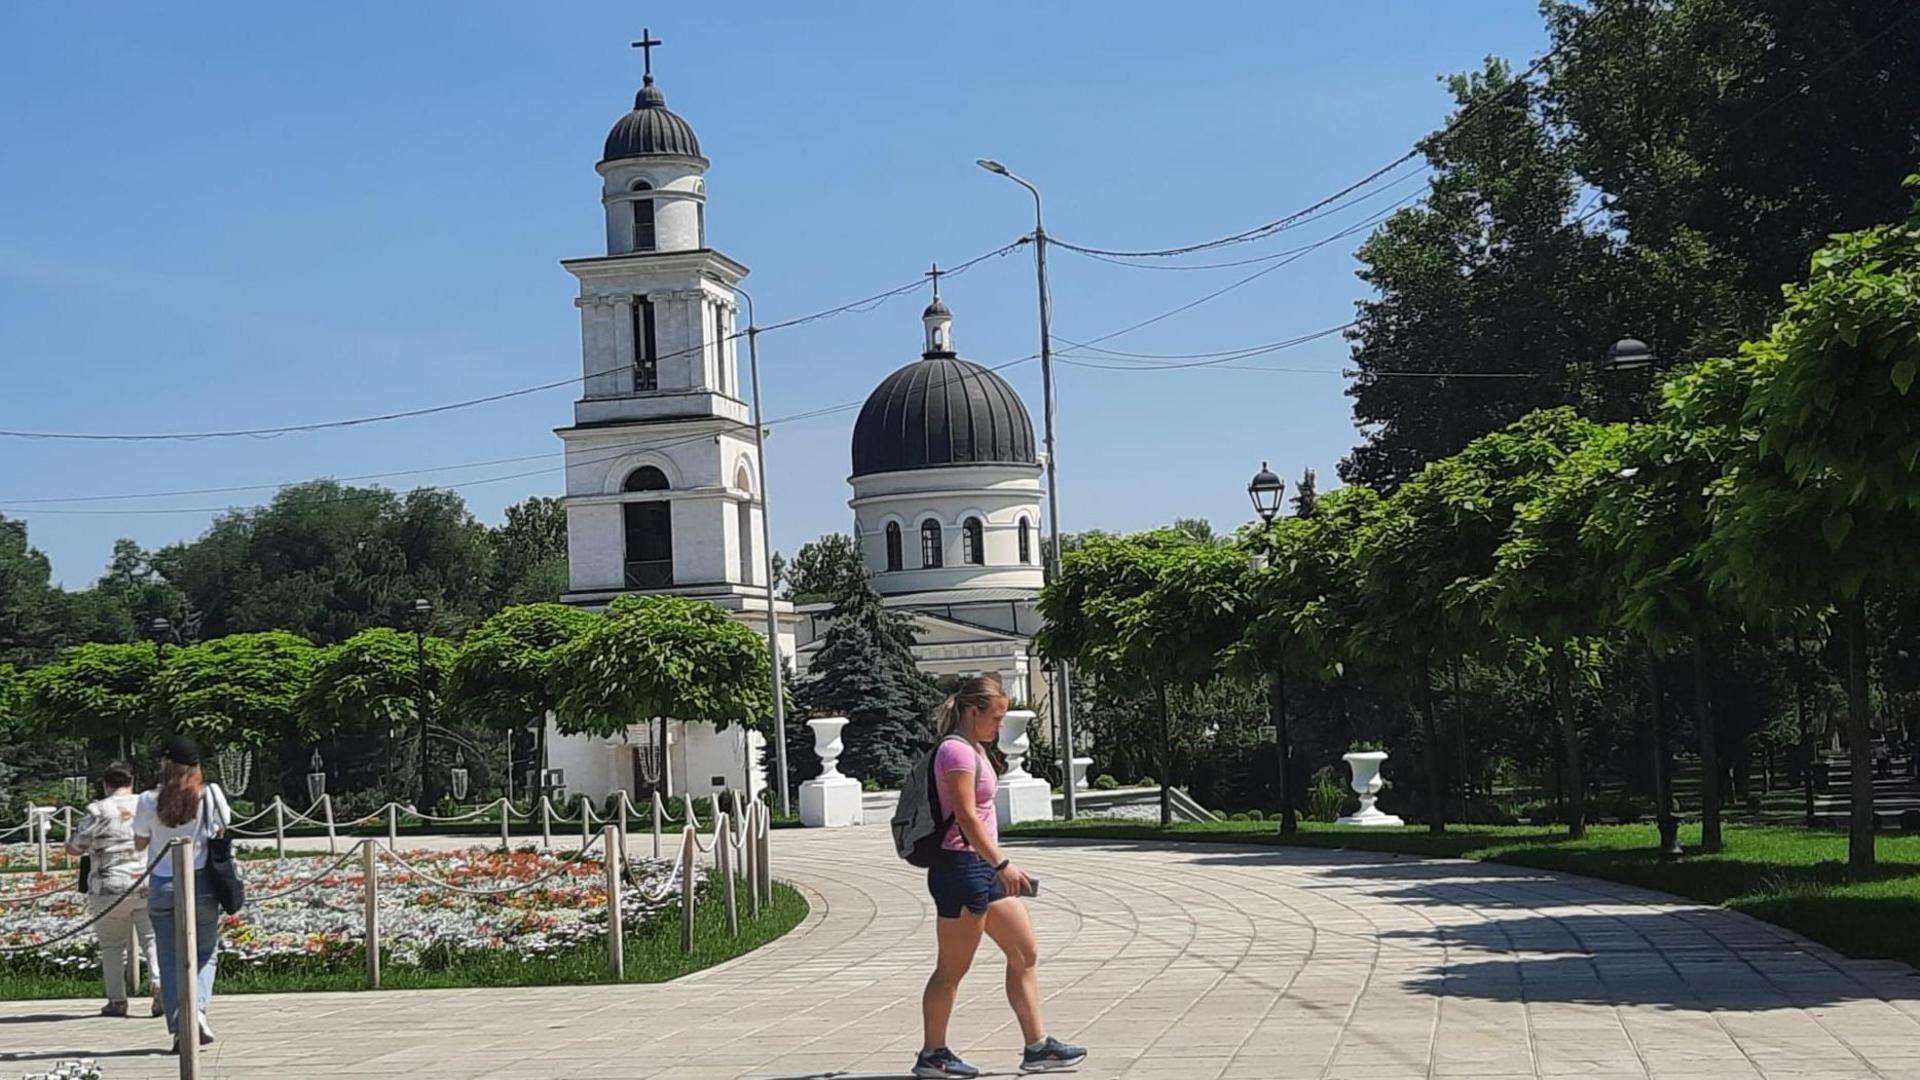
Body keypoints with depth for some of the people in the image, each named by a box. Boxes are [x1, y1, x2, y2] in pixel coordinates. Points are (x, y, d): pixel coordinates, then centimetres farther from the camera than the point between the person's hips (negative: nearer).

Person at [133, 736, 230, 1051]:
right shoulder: (211, 794, -7)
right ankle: (198, 1008, -9)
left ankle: (178, 1026, 3)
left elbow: (139, 843, 3)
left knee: (170, 959, 9)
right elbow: (222, 832, 6)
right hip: (202, 882, 0)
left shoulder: (149, 801, -8)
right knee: (206, 952, 14)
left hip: (162, 885, 0)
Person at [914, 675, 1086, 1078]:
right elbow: (966, 817, -23)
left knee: (1025, 954, 9)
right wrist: (1003, 864, -26)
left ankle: (1037, 1046, 13)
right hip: (960, 867, -10)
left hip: (984, 868, 10)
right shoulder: (957, 751, -15)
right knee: (952, 969, -1)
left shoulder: (973, 749, 16)